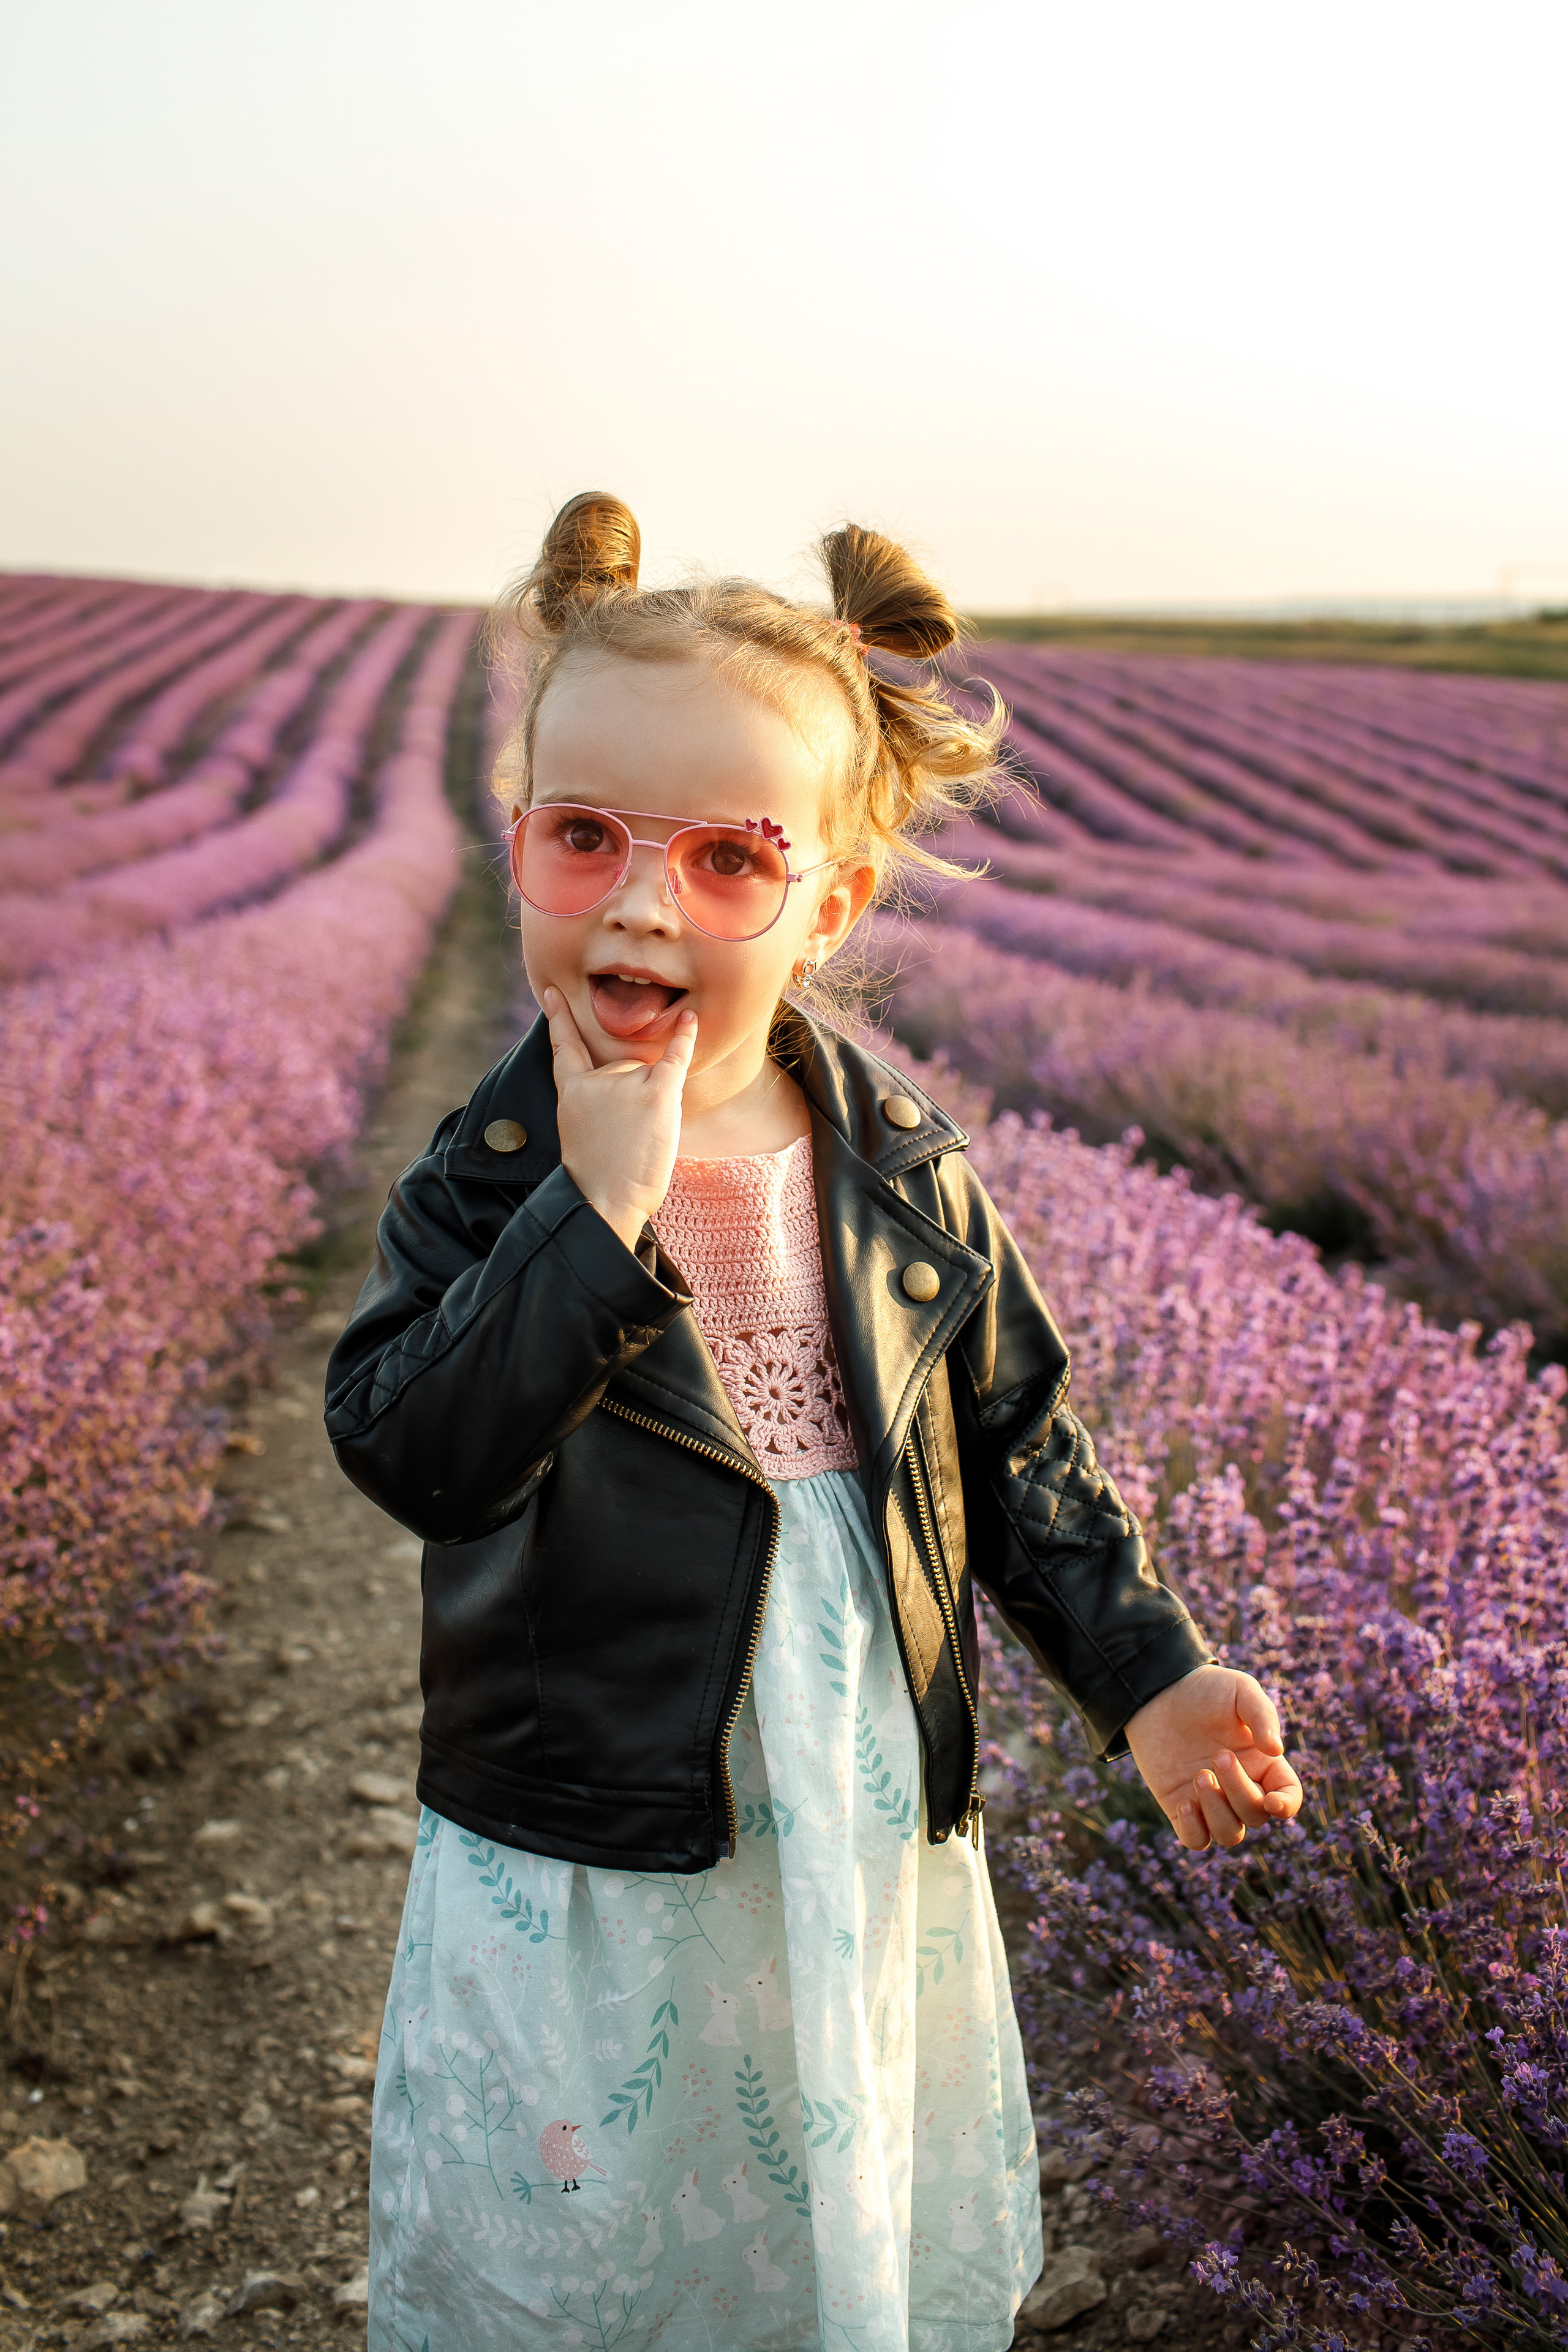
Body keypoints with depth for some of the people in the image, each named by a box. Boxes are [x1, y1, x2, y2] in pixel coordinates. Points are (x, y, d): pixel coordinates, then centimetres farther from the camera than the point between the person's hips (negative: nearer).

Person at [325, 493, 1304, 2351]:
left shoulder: (906, 1173, -5)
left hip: (874, 1849, 2)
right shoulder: (487, 1184, -10)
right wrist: (601, 1206, -30)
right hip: (584, 1877, -2)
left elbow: (1015, 1439, 4)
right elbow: (411, 1450, -24)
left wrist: (1146, 1669, -4)